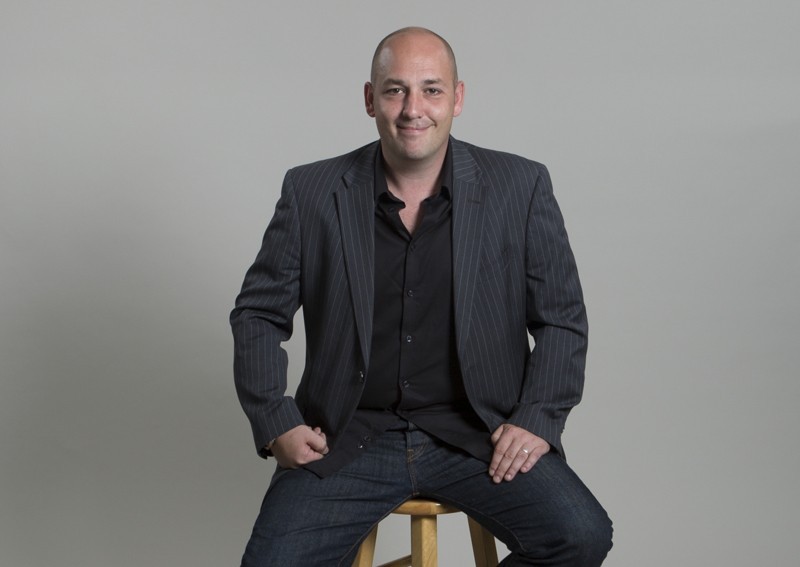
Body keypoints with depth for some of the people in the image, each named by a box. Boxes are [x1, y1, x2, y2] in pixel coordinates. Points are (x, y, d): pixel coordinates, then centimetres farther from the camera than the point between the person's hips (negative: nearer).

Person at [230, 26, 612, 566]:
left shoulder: (520, 187, -1)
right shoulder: (312, 193, 0)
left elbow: (562, 318, 5)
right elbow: (258, 314, 8)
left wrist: (538, 419, -8)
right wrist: (276, 422, -3)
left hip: (479, 434, 0)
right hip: (349, 440, 0)